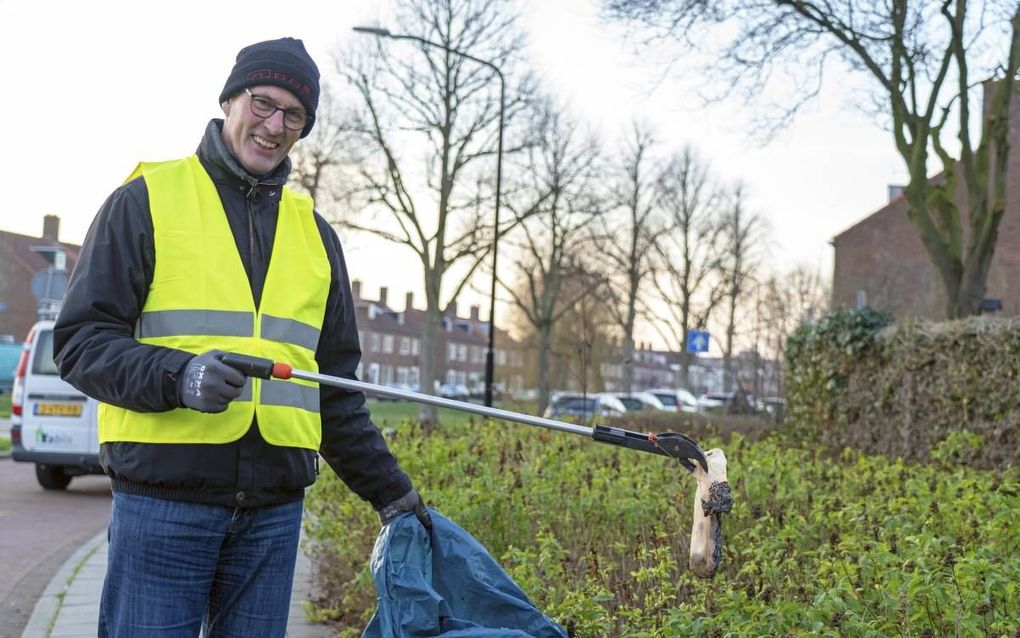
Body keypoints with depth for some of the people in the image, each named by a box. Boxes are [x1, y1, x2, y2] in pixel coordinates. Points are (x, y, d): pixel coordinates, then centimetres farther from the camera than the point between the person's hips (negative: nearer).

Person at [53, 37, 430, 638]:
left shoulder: (313, 231, 17)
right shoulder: (146, 201, 2)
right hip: (163, 500, -4)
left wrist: (391, 492, 16)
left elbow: (336, 388, 20)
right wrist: (178, 377, -22)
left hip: (276, 508, 4)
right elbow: (81, 340, -4)